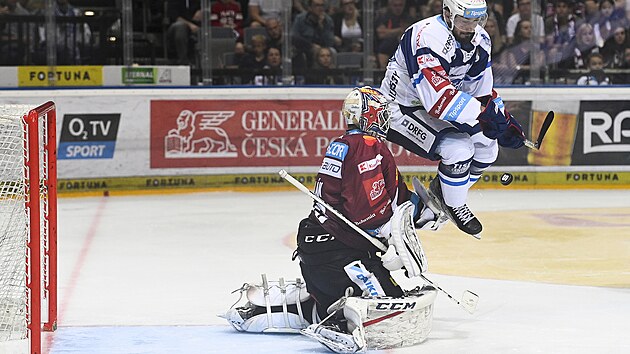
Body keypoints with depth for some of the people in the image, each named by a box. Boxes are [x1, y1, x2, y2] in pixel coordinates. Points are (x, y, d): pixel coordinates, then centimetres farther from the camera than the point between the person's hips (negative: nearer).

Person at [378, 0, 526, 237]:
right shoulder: (428, 37, -31)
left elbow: (483, 91, 9)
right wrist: (483, 112, -38)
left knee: (487, 144, 5)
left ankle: (441, 190, 23)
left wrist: (504, 121, -6)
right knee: (458, 148, -25)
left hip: (436, 109, 10)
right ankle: (454, 207, 0)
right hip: (401, 109, -9)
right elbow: (438, 97, -39)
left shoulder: (480, 41, -2)